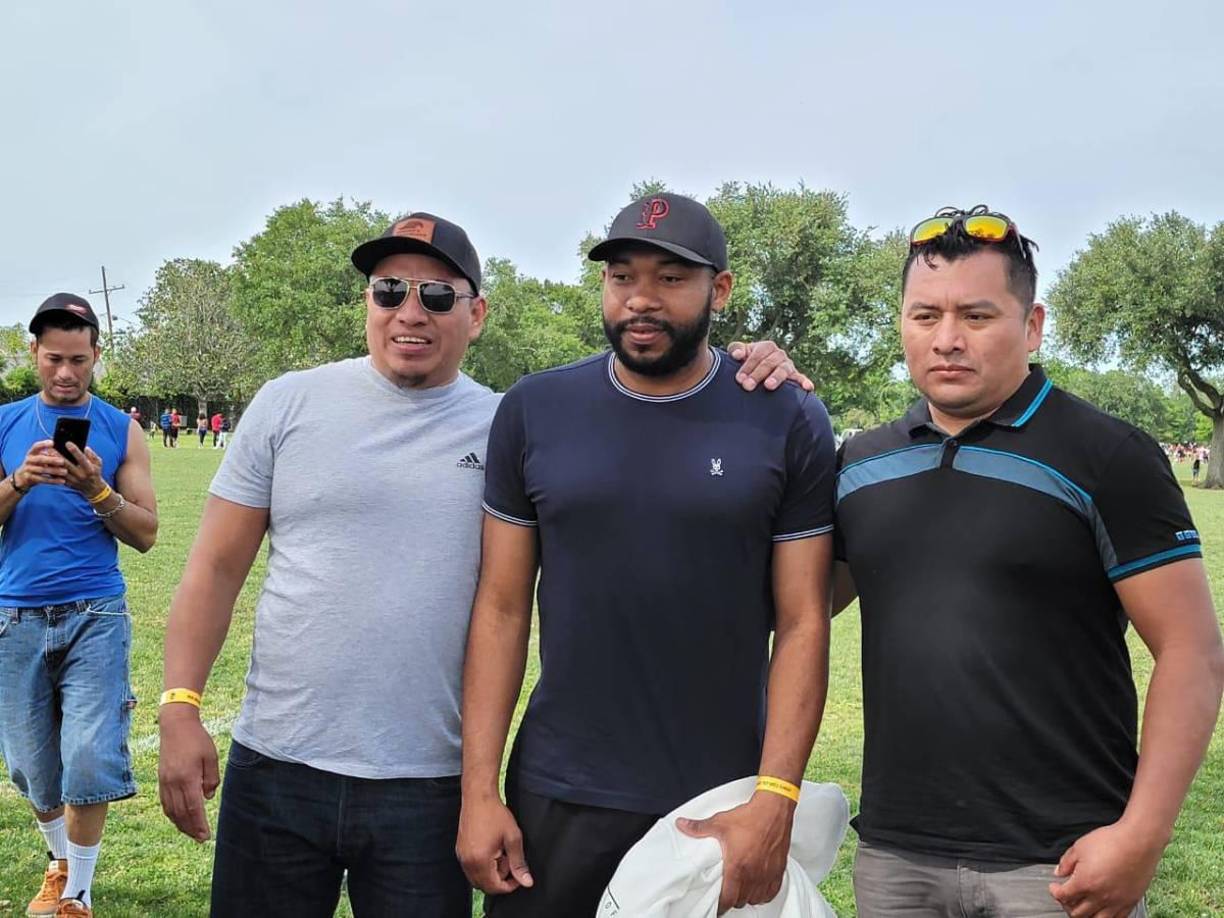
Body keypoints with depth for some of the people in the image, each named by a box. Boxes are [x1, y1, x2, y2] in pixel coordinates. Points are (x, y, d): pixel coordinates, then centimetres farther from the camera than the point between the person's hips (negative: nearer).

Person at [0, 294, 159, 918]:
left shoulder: (122, 431, 3)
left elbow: (146, 533, 0)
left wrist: (97, 490, -16)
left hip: (95, 614, -2)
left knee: (91, 760, -9)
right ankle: (60, 860, 36)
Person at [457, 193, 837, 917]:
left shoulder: (788, 423, -4)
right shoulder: (534, 411, 0)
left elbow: (803, 623, -5)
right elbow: (503, 610, 2)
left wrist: (775, 799, -13)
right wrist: (480, 790, -3)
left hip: (722, 807, -1)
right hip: (553, 801, 2)